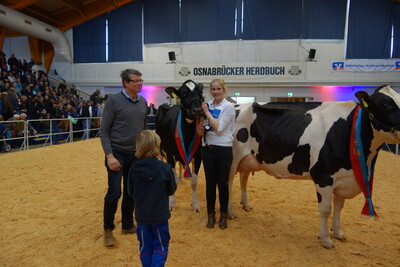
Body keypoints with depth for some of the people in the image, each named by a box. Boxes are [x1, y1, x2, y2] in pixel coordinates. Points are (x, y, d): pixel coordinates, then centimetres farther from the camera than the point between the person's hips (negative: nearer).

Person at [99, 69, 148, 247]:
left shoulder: (143, 102, 6)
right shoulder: (114, 101, -10)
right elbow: (104, 131, -10)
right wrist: (109, 155, -16)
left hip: (136, 155, 5)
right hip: (117, 153, -5)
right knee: (114, 192, -4)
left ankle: (127, 225, 31)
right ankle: (108, 229, 18)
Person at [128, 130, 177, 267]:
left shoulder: (134, 168, -13)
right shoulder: (165, 168, -19)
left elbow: (131, 192, -2)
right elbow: (171, 190, -6)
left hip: (141, 216, 2)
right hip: (160, 216, -2)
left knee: (145, 247, 20)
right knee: (161, 246, 16)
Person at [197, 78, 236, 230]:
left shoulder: (229, 106, -7)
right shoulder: (207, 105, 7)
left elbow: (219, 128, -18)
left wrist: (207, 112, -11)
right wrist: (200, 129, -9)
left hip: (223, 150, -4)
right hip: (207, 149, 4)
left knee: (222, 183, 6)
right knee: (210, 183, 11)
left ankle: (223, 215, 24)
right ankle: (211, 214, 26)